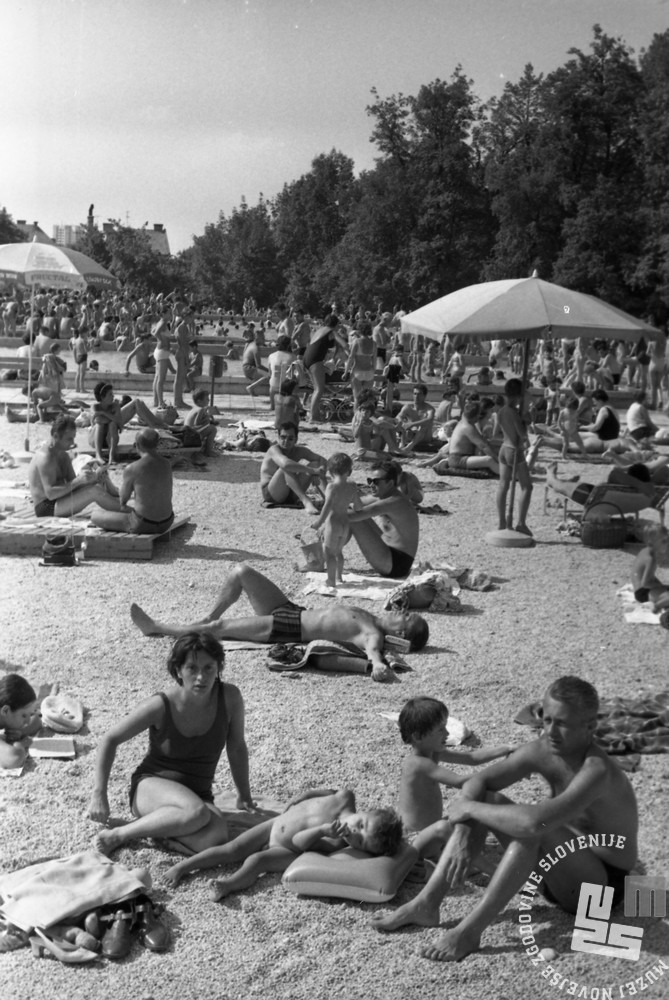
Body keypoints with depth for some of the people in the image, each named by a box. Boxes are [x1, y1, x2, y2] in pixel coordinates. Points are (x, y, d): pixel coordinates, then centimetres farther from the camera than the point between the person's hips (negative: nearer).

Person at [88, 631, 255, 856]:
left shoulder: (229, 697, -11)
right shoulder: (161, 706, -18)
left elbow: (237, 748, 6)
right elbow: (110, 740, -6)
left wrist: (244, 795, 14)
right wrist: (99, 795, -8)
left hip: (198, 794, 3)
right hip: (151, 787, -3)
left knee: (216, 836, -33)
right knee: (196, 812, -38)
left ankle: (150, 825, -9)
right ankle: (117, 835, -19)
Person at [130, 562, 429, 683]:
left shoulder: (374, 635, -21)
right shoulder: (374, 621, 3)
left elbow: (373, 649, -44)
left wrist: (377, 664, -60)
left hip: (287, 629, -9)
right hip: (291, 609, 9)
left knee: (219, 627, -8)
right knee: (242, 571, 7)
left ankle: (156, 629, 10)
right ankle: (209, 618, 20)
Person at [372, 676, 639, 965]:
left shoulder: (597, 772, -31)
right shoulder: (541, 751, -8)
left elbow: (533, 821, -44)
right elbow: (477, 781, -6)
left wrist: (468, 808, -29)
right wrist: (463, 832, -24)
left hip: (603, 884, -8)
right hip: (561, 871, 8)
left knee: (533, 830, -35)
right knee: (484, 800, -6)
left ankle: (470, 930, -27)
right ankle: (426, 904, -8)